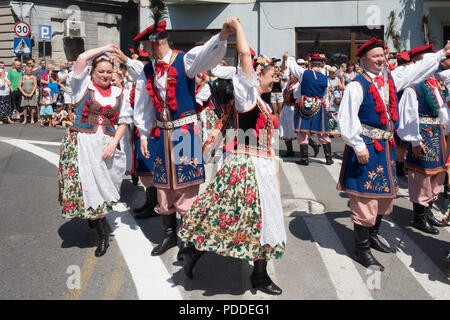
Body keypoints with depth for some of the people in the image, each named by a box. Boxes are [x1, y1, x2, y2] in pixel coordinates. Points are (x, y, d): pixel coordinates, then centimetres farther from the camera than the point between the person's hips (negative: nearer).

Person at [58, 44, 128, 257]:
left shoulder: (118, 94, 10)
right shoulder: (84, 85, 3)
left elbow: (122, 123, 9)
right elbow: (81, 58, -12)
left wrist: (114, 143, -5)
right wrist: (105, 49, -1)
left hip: (107, 145, 3)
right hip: (81, 143, -2)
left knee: (101, 183, 6)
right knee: (87, 185, -3)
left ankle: (95, 218, 30)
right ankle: (103, 234, 7)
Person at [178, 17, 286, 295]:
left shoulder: (264, 106, 18)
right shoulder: (246, 93, -6)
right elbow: (245, 54, -16)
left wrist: (275, 171, 16)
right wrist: (237, 26, -4)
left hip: (262, 167, 9)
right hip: (245, 164, -9)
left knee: (259, 217, 11)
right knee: (234, 214, -5)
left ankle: (260, 275, 21)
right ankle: (194, 250, 14)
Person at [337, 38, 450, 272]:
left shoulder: (391, 78, 9)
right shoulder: (357, 85, -14)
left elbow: (418, 69, 23)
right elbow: (347, 119, -18)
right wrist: (358, 146, -20)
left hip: (385, 146, 8)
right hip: (366, 147, -8)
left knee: (385, 194, 18)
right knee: (365, 198, -4)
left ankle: (373, 236, 38)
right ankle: (361, 250, 8)